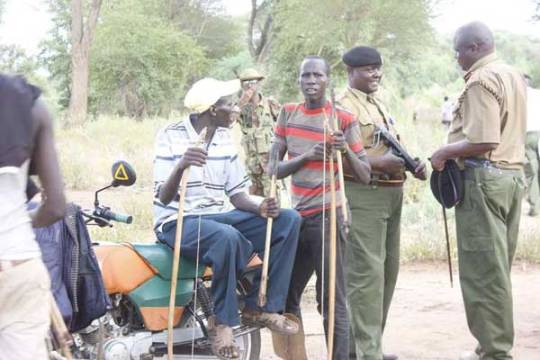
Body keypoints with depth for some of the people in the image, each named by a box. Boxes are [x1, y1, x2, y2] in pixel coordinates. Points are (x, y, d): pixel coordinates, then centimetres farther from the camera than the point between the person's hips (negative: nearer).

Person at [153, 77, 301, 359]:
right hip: (178, 220, -7)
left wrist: (259, 208, -13)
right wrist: (180, 167, -38)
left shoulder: (225, 139, 9)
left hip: (217, 216, 7)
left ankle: (260, 306, -6)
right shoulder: (171, 136, -11)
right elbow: (164, 198, -17)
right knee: (227, 237, -39)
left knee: (289, 219, -8)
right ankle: (223, 321, -20)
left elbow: (236, 194, 9)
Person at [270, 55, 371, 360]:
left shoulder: (345, 120, -5)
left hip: (328, 216, -5)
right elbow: (274, 168, 2)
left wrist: (346, 150, -23)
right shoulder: (288, 114, 8)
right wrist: (307, 156, -15)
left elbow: (365, 176, -4)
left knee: (332, 301, -5)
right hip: (297, 216, 6)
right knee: (286, 295, 12)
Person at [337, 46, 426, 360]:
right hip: (362, 195, -9)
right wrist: (380, 164, -25)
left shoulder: (381, 106, 21)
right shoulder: (343, 106, -8)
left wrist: (413, 165, 4)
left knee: (388, 269, 13)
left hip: (392, 195, 10)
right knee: (367, 271, -10)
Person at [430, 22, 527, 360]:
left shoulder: (481, 80, -14)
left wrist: (445, 152, -10)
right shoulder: (514, 76, 16)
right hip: (513, 174, 10)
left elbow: (483, 142, -23)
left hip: (484, 178, -10)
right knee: (497, 268, 14)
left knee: (482, 270, -4)